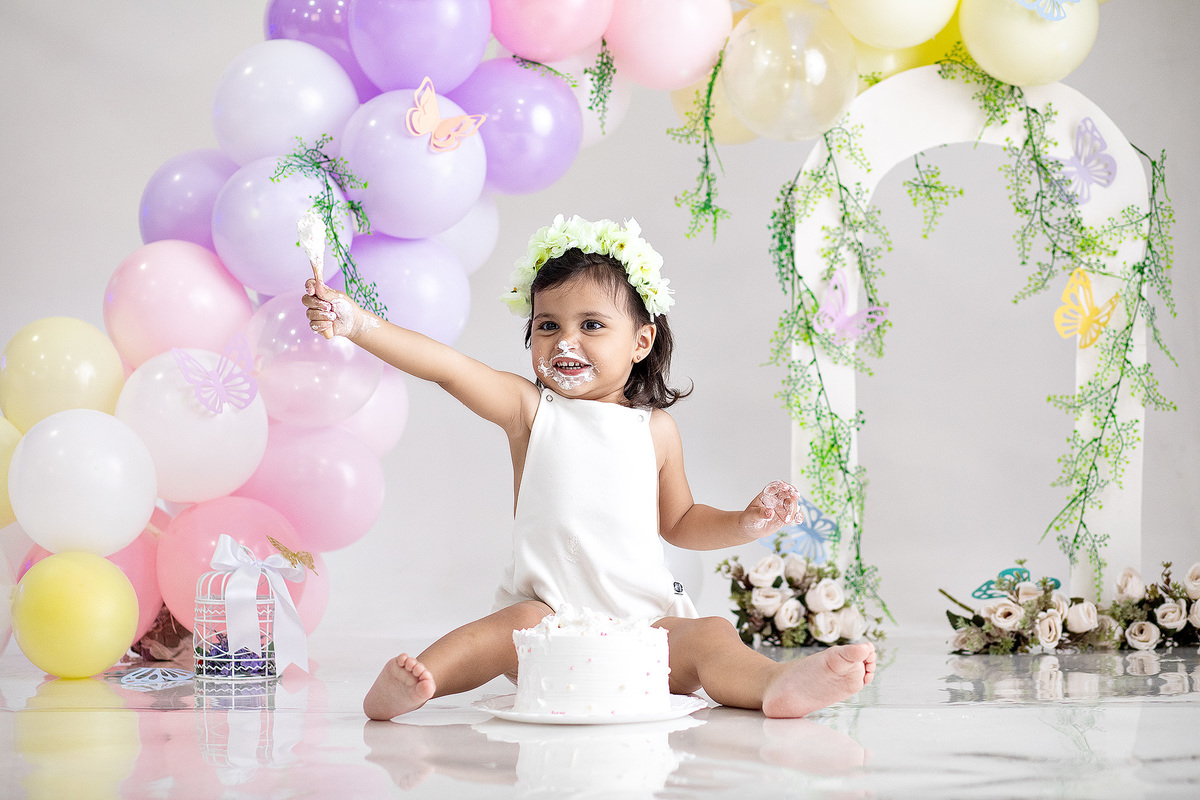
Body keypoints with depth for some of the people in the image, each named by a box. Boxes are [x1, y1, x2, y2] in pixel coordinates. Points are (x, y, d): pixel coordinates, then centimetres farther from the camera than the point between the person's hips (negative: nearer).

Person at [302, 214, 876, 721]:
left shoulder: (656, 429, 9)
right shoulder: (531, 409, 2)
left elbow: (677, 521, 24)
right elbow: (446, 366, -13)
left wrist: (744, 525, 6)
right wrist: (360, 326, -26)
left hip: (644, 622, 2)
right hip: (547, 610, -2)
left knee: (710, 636, -23)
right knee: (519, 624, -33)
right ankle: (407, 686, -41)